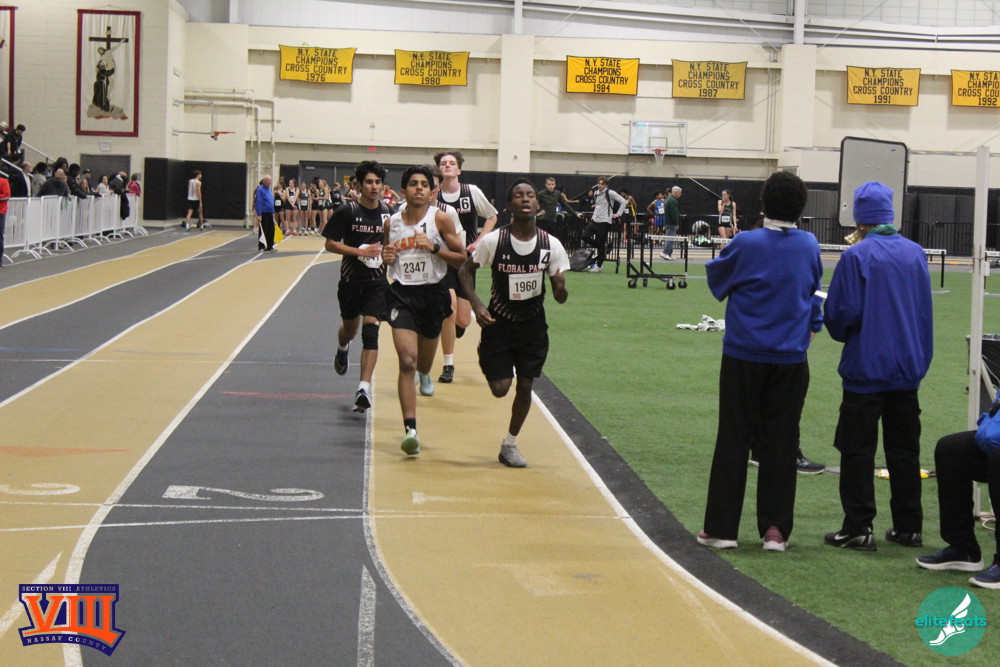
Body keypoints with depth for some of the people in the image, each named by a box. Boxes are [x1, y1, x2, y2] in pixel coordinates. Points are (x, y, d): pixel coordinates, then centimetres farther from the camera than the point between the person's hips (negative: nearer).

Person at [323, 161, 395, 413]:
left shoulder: (388, 212, 2)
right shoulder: (347, 211, -8)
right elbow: (331, 244, -8)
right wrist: (361, 252, -18)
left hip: (378, 280, 1)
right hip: (351, 279, -1)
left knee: (371, 332, -13)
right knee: (350, 329, 18)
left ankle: (364, 388, -18)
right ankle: (342, 350, 57)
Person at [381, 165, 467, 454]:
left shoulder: (440, 219, -5)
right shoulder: (392, 223, 3)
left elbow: (462, 259, -4)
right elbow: (385, 253, 20)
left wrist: (434, 247, -18)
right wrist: (385, 257, -3)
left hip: (433, 294, 0)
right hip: (402, 294, 0)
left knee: (424, 359, 19)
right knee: (406, 361, -16)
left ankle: (424, 375, 60)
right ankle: (410, 429, -21)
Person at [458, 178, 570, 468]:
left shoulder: (551, 245, -10)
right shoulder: (494, 241, -14)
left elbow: (559, 296, -4)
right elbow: (465, 271, -1)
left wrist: (561, 290, -28)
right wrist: (476, 305, -15)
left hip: (533, 324, 2)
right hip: (499, 322, -2)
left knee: (525, 386, 4)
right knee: (500, 387, -5)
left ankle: (510, 444, 25)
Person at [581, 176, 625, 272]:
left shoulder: (610, 193, -10)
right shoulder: (596, 194, 11)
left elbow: (623, 201, -9)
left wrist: (617, 214, -10)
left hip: (604, 221, -7)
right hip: (595, 220, 7)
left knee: (601, 245, -3)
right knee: (585, 236, -7)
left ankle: (599, 266, 7)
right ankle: (604, 248, 15)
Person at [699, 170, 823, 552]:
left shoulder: (746, 245, -12)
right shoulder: (809, 246, -1)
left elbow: (716, 279, 5)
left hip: (744, 355, -2)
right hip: (790, 359, 2)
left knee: (733, 439, 4)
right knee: (780, 442, 8)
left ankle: (721, 527, 6)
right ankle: (775, 528, 8)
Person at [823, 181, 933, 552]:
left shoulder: (857, 257, -13)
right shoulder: (916, 253, 3)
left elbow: (841, 313, -13)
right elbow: (925, 311, 11)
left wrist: (842, 333, 8)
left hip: (866, 366, -5)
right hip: (908, 367, 5)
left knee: (858, 450, 1)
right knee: (904, 449, 12)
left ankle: (858, 528, -1)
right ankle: (908, 527, 16)